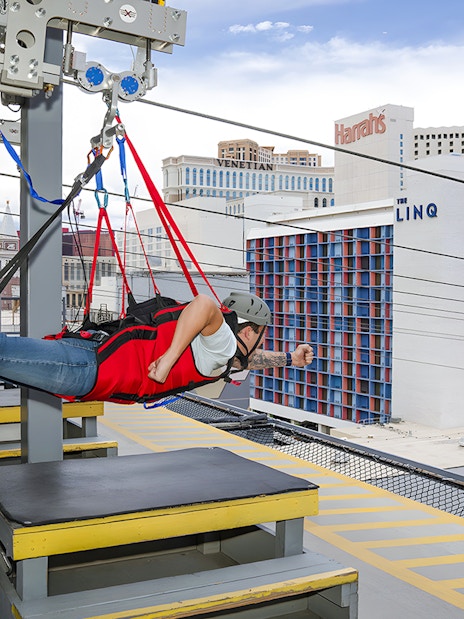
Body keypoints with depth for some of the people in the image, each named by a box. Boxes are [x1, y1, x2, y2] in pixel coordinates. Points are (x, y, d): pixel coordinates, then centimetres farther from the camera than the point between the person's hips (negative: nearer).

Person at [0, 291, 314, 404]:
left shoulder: (226, 352, 25)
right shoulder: (222, 343, -5)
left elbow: (246, 358, 48)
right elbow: (204, 303, -26)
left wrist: (289, 358, 47)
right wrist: (169, 360, -22)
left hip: (94, 348, 9)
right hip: (92, 367, -9)